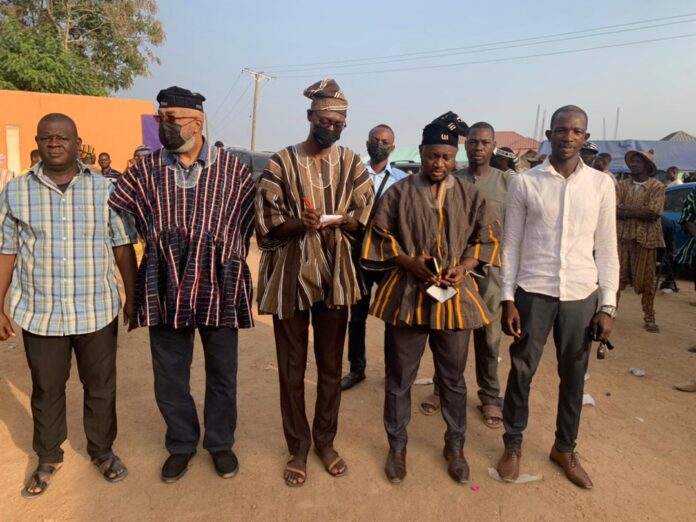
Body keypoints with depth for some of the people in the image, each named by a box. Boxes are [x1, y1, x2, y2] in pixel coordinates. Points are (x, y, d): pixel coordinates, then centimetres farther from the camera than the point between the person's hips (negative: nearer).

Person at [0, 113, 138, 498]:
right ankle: (48, 458, 36)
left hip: (97, 311, 0)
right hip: (40, 313, 1)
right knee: (46, 390, 16)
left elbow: (123, 247, 1)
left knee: (100, 386, 13)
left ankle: (102, 450, 35)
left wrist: (133, 297, 0)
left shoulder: (106, 189, -2)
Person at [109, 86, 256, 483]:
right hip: (166, 290, 2)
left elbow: (254, 216, 6)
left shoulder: (233, 169, -1)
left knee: (222, 374, 13)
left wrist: (228, 260, 7)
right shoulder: (145, 171, 2)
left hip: (219, 289, -1)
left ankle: (221, 443, 35)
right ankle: (181, 444, 37)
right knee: (169, 376, 13)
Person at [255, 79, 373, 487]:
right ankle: (298, 447, 26)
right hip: (290, 274, -1)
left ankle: (325, 440, 32)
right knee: (292, 366, 8)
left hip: (335, 275, 2)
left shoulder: (352, 163, 5)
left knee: (331, 364, 13)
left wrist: (326, 220, -18)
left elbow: (364, 219, -2)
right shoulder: (281, 162, -2)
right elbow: (267, 223, -7)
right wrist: (300, 223, -26)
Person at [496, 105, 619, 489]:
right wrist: (507, 299, -5)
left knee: (573, 377, 14)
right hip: (533, 292, -2)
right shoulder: (524, 183, -2)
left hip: (581, 295, 2)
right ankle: (513, 445, 28)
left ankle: (565, 449, 34)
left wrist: (607, 305, 1)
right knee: (521, 372, 8)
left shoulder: (601, 184, 3)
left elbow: (606, 249, 6)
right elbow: (511, 244, -1)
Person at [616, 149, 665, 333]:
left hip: (645, 238, -2)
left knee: (646, 280, 5)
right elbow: (613, 209, -5)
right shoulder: (622, 185, 7)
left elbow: (652, 213, -14)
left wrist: (625, 208, -10)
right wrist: (639, 212, -15)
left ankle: (649, 318, 16)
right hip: (621, 236, 2)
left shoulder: (657, 187, -1)